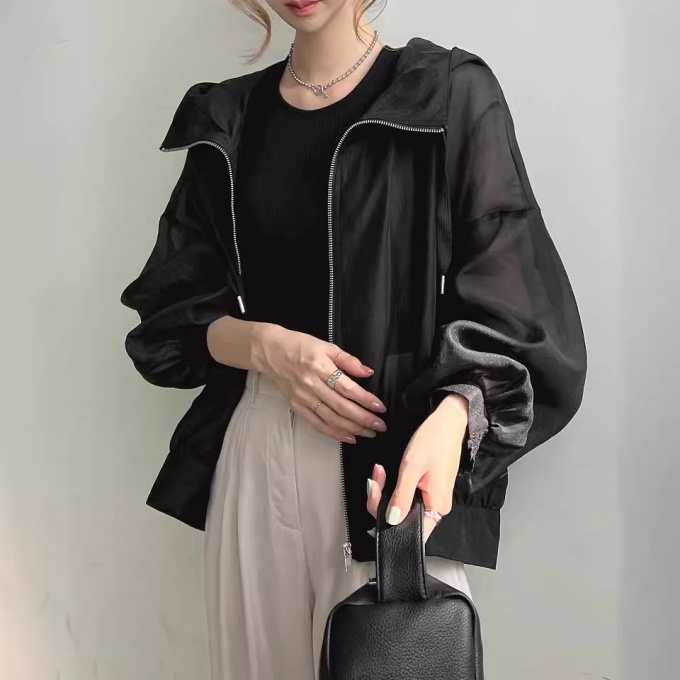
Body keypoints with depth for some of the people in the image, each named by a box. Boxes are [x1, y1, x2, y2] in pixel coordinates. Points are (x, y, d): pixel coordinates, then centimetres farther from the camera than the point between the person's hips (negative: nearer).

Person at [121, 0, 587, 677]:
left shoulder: (450, 94, 0)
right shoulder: (228, 120, 12)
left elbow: (506, 301, -5)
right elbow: (174, 308, 12)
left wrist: (453, 415, -24)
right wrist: (268, 345, -8)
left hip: (396, 452, -3)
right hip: (253, 452, 4)